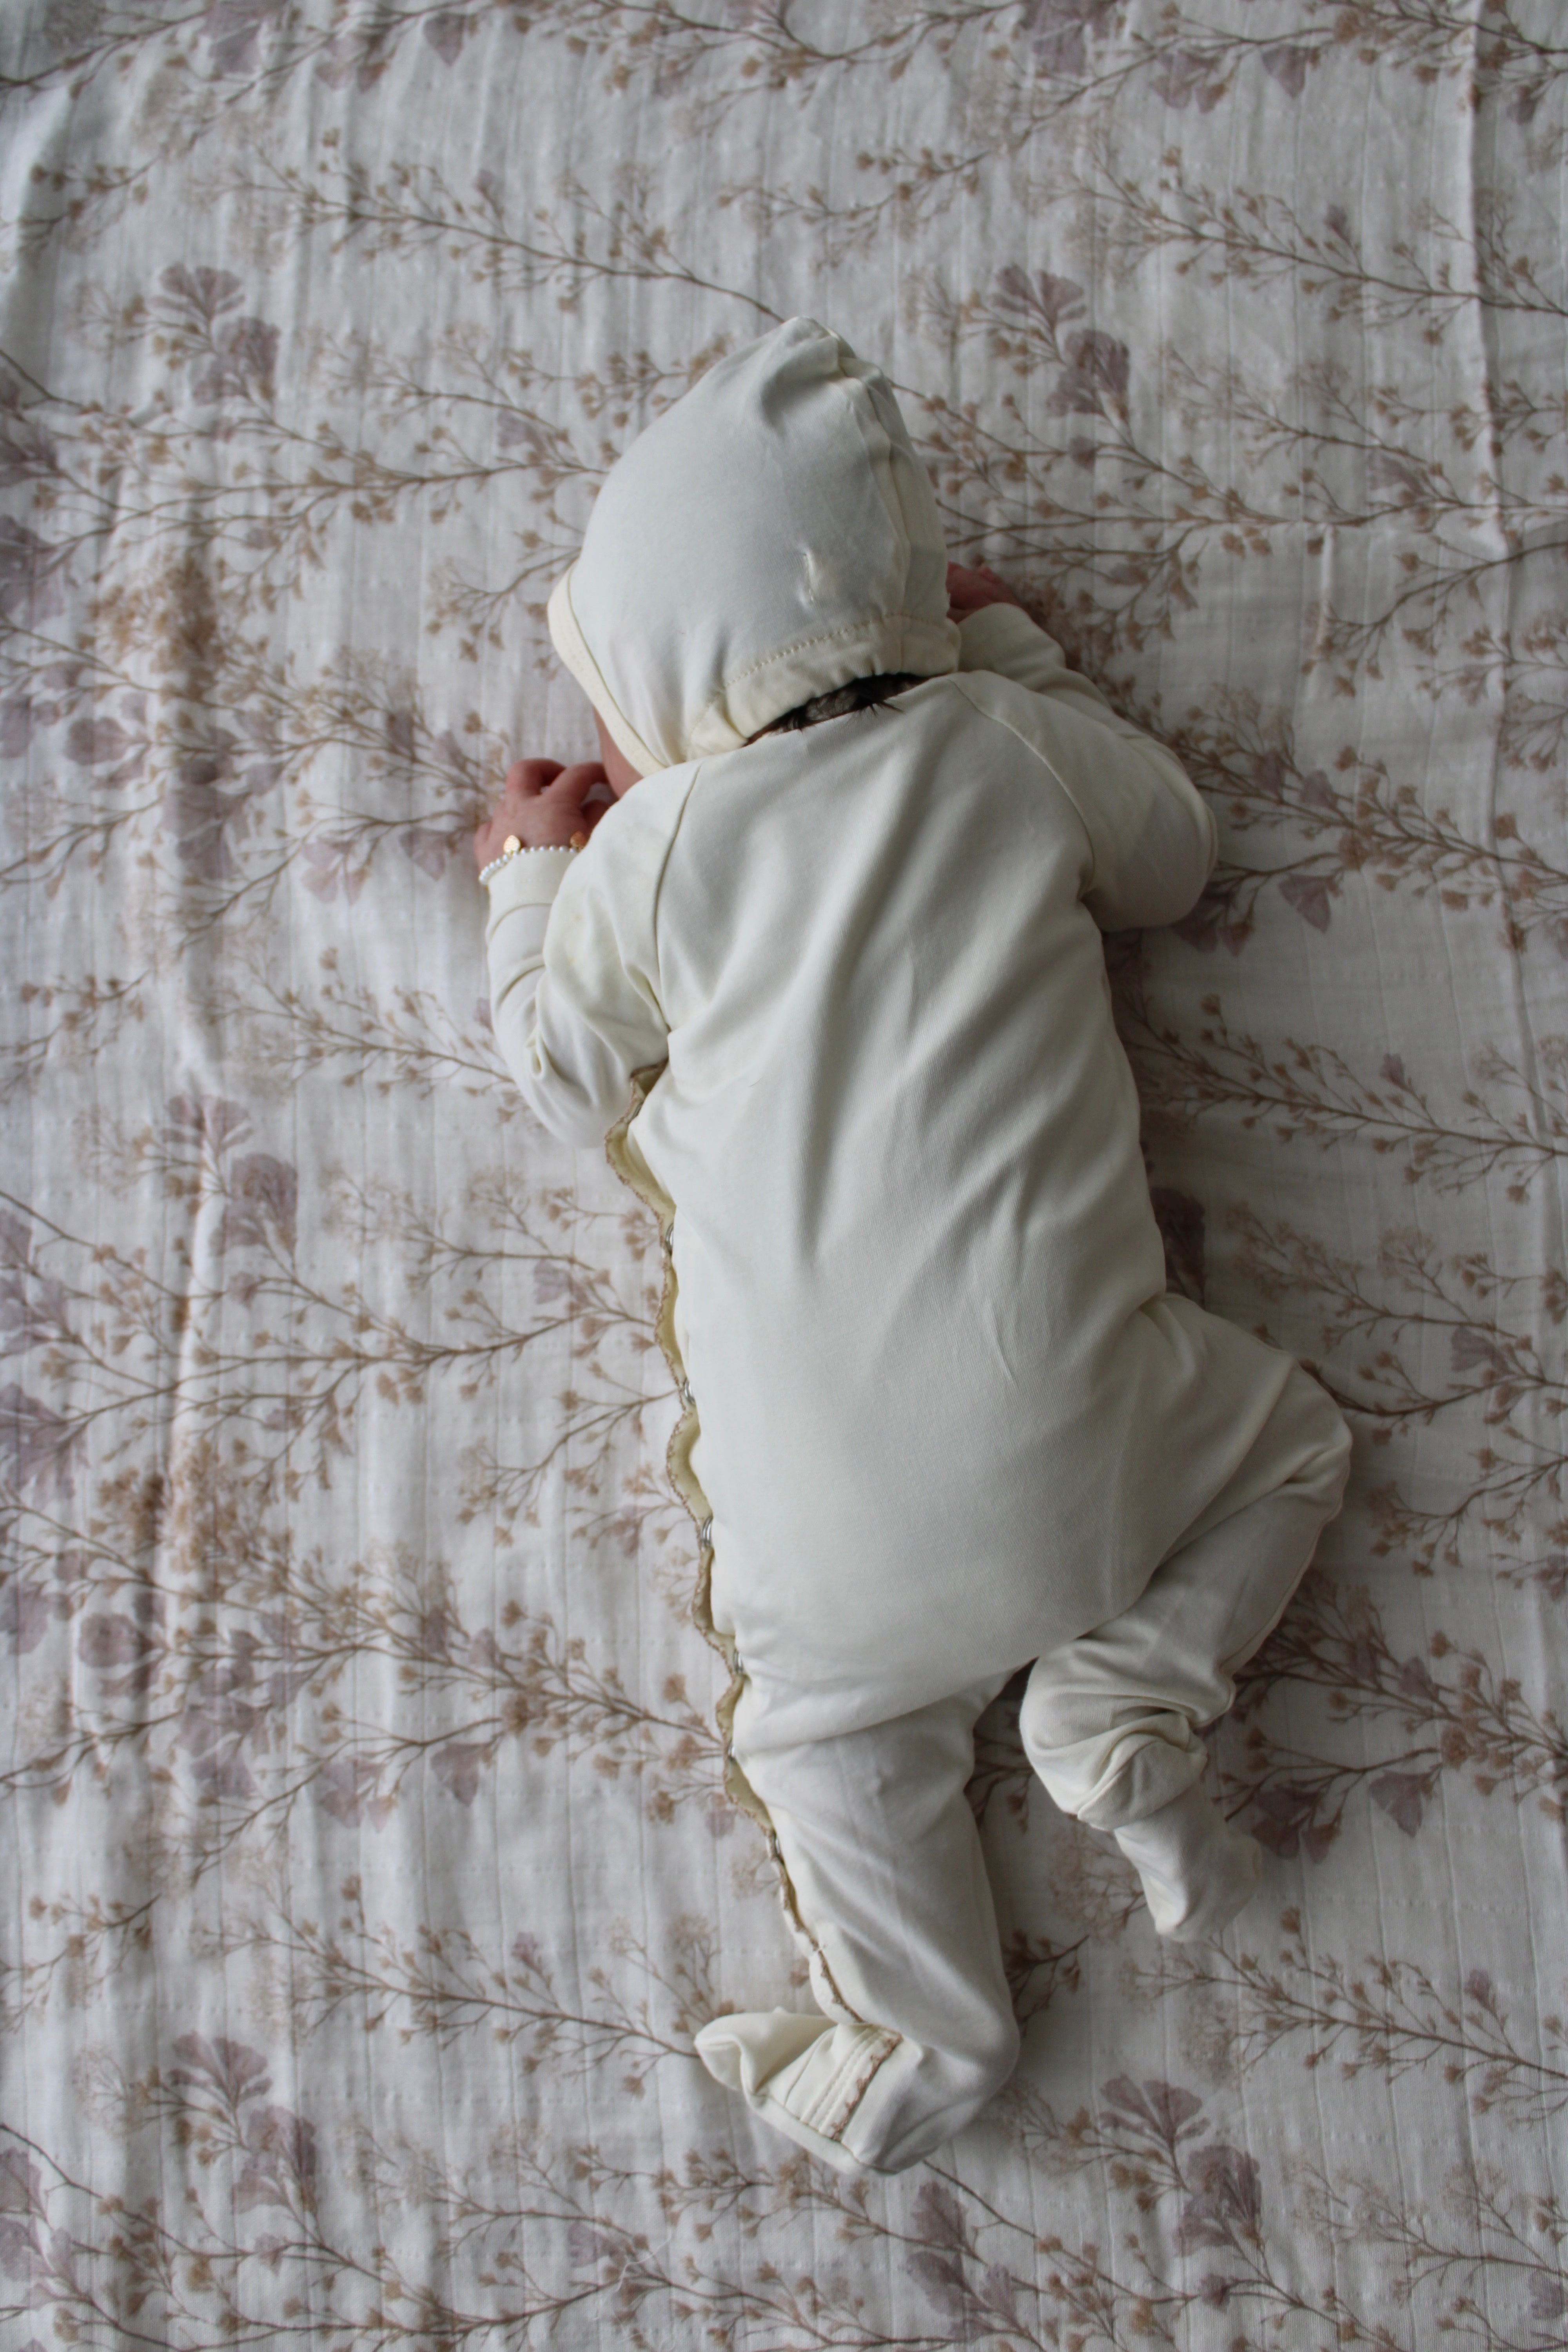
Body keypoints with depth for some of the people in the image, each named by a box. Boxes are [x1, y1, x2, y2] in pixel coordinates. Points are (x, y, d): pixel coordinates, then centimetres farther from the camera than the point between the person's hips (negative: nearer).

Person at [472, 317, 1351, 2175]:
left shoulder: (652, 843, -3)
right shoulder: (1017, 745, 1)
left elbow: (570, 1077, 11)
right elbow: (1171, 861, 20)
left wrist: (532, 874, 24)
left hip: (805, 1468, 0)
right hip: (1065, 1416, 0)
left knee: (822, 1716, 24)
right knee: (1288, 1442, 27)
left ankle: (924, 2030, 16)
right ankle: (1127, 1689, 9)